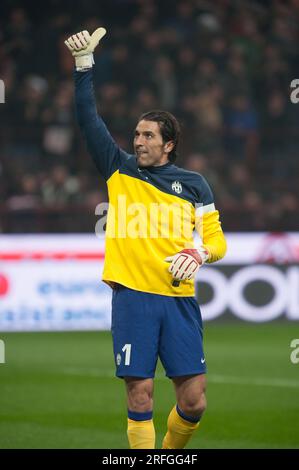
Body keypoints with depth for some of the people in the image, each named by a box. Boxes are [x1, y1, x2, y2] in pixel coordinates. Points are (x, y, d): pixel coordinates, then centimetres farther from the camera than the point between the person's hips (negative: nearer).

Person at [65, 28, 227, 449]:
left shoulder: (193, 185, 10)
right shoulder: (119, 171, 10)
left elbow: (216, 239, 11)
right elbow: (89, 119, 5)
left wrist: (200, 253, -11)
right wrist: (84, 65, -3)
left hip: (179, 299, 1)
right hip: (132, 295, -1)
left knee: (193, 401, -3)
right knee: (140, 395, -6)